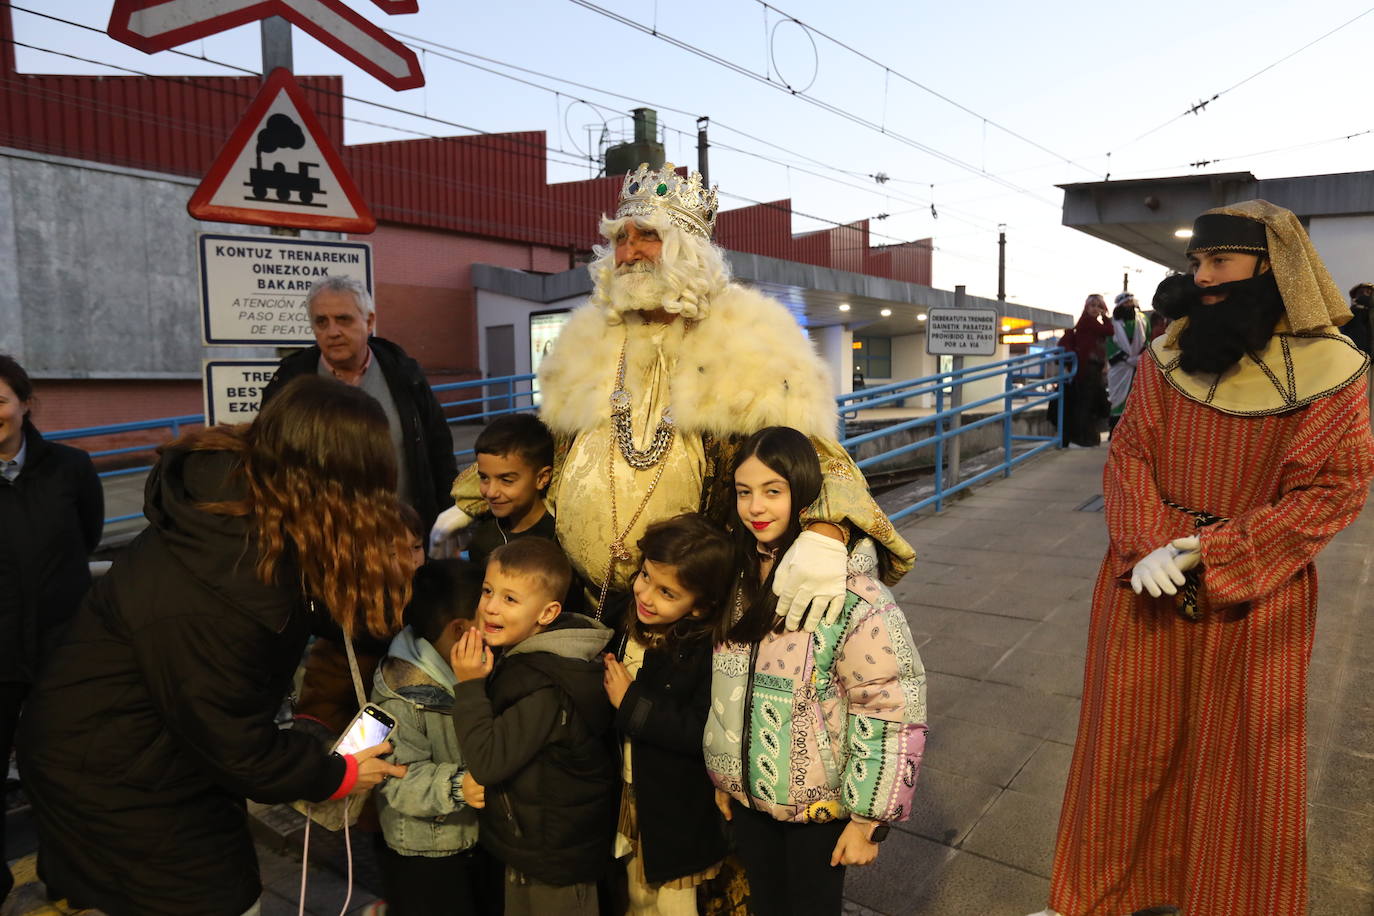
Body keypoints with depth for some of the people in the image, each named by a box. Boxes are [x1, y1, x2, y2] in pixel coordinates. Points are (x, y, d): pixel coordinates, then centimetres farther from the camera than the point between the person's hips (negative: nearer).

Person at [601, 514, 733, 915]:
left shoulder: (709, 653, -25)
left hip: (677, 810, -6)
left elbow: (703, 733, -32)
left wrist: (630, 702, -26)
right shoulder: (629, 628, -5)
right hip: (630, 795, 6)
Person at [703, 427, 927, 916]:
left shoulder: (852, 594, -24)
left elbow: (891, 715, -19)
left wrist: (868, 819, -14)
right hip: (747, 792, 5)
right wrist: (723, 776, 12)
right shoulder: (741, 576, -4)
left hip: (818, 803, -5)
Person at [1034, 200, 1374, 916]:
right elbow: (1127, 455, -1)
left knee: (1239, 759, 11)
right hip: (1147, 584, 2)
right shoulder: (1167, 356, 2)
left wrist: (1215, 554, -17)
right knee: (1128, 744, 11)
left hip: (1252, 595, -2)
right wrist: (1150, 547, -17)